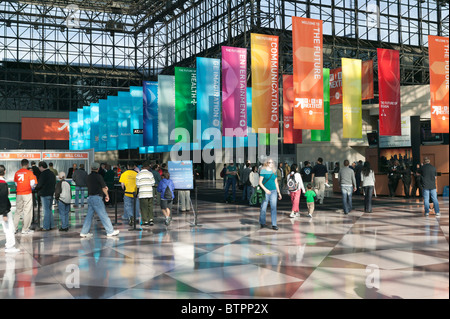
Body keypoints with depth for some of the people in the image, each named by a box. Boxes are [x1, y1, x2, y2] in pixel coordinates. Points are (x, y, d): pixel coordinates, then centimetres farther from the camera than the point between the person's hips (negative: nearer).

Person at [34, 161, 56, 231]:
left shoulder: (43, 174, -16)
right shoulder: (52, 173, 11)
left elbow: (40, 185, -16)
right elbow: (54, 183, 17)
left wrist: (35, 188, 3)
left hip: (45, 194, -8)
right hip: (51, 194, 8)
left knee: (46, 210, -4)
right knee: (49, 209, 16)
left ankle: (46, 227, -1)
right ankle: (51, 225, 21)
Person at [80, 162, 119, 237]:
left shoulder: (89, 176, 10)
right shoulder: (98, 176, -10)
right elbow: (104, 187, -6)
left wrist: (104, 187, 13)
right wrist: (107, 196, 8)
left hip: (89, 197, 7)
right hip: (96, 198, -7)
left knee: (89, 215, 11)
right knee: (103, 215, -2)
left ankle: (84, 232, 11)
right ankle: (110, 232, 2)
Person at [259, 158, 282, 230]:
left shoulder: (274, 171, 12)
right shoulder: (263, 171, -3)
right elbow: (260, 182, -7)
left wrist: (279, 193, 19)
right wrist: (265, 189, -20)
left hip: (273, 191, 4)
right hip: (265, 192, -4)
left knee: (273, 208, -2)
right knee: (263, 208, 3)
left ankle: (274, 225, -1)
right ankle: (262, 223, 22)